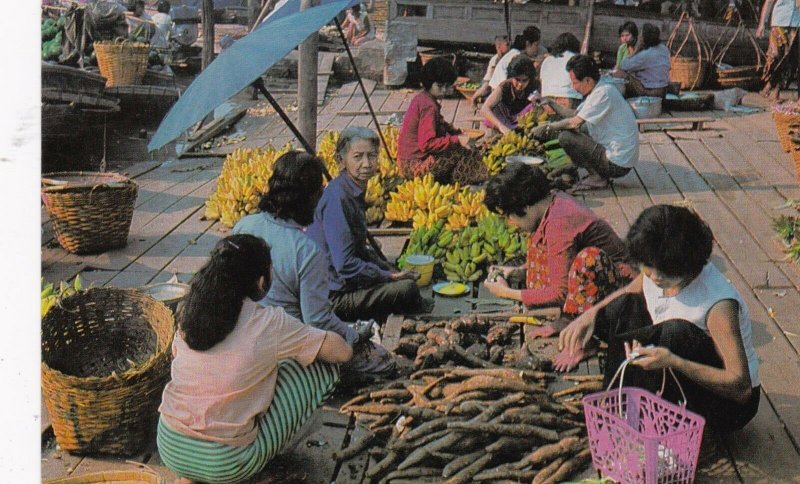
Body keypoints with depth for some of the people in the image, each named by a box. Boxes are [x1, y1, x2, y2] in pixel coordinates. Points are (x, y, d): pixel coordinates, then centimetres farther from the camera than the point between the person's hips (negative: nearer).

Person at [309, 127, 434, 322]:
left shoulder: (355, 193, 7)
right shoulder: (337, 198, -23)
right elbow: (345, 265, -25)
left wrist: (390, 269, 8)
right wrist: (390, 276, -15)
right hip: (334, 297, -10)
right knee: (406, 288, -19)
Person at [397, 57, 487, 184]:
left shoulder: (421, 97, 8)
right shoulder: (429, 106, -22)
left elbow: (440, 123, 21)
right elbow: (426, 144, -27)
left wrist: (458, 133, 5)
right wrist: (457, 140, -21)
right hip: (415, 164, -10)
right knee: (467, 153, -10)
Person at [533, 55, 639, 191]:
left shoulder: (603, 92, -17)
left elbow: (575, 122, -19)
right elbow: (574, 114, 19)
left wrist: (548, 127, -7)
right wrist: (552, 104, 8)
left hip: (617, 164, -10)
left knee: (565, 137, -14)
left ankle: (598, 177, -6)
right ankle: (599, 174, 9)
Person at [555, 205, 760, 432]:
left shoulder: (718, 304, -31)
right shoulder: (654, 273, -12)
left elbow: (741, 387, -32)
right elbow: (628, 292, 12)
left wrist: (673, 362, -43)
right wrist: (592, 313, -8)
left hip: (732, 401, -7)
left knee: (677, 332, -33)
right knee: (625, 306, -7)